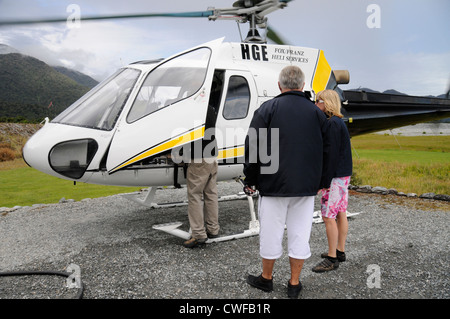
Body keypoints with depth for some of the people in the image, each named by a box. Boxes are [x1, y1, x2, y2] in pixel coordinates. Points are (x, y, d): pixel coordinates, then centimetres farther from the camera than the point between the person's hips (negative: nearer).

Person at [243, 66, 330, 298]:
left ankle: (266, 278, 26)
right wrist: (319, 182, 17)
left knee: (271, 232, 9)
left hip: (274, 184, -3)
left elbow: (253, 147, -7)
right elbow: (325, 151, 9)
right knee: (299, 233, 10)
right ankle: (294, 284, 21)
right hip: (306, 186, 3)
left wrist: (250, 180, 2)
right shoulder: (316, 112, 6)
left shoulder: (267, 109, -5)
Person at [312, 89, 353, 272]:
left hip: (335, 176, -10)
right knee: (340, 213, 15)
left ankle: (332, 258, 3)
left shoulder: (332, 124, -16)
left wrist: (324, 181, -19)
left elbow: (331, 155, -21)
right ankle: (340, 251, 26)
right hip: (343, 175, 10)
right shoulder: (338, 122, 14)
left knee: (328, 215, -5)